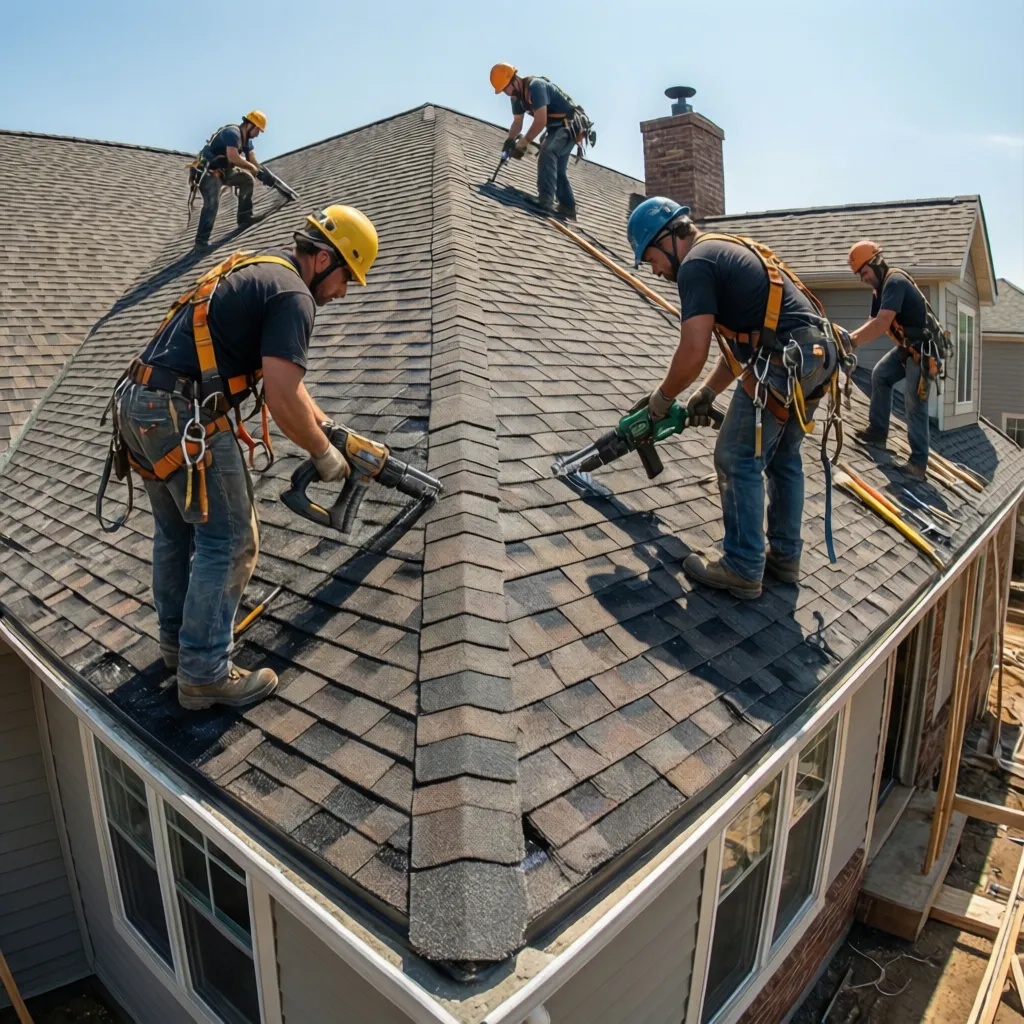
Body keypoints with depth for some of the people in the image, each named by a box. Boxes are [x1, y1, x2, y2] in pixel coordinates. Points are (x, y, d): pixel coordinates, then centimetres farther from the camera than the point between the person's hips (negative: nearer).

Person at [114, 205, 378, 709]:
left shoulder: (254, 270, 21)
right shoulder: (292, 295, -10)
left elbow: (280, 370, 26)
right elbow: (281, 399, -19)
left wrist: (329, 427, 25)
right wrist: (323, 453, -3)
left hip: (138, 401, 10)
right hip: (182, 416, -10)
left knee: (174, 530, 21)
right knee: (228, 540, 0)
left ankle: (177, 639, 36)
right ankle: (204, 674, 8)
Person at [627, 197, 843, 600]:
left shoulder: (696, 263, -7)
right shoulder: (727, 251, 24)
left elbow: (693, 352, -14)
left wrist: (662, 397, 2)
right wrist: (707, 393, 21)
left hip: (785, 361, -10)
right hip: (817, 354, 10)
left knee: (738, 461, -1)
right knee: (783, 458, 18)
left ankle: (743, 570, 5)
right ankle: (785, 557, 27)